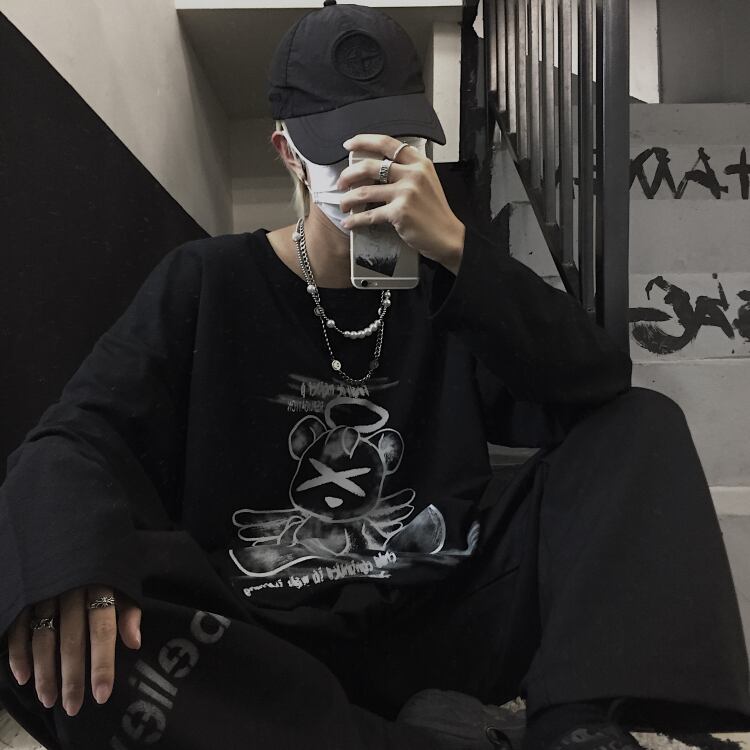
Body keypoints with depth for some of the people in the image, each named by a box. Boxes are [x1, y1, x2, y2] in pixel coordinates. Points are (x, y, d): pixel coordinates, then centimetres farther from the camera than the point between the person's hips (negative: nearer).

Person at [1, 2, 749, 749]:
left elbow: (600, 391, -6)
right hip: (263, 644, -1)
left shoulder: (447, 284, 9)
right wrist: (73, 562, -30)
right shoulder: (205, 281, 5)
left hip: (439, 616, 2)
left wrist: (458, 251, -18)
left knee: (644, 423, -7)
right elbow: (78, 436, -7)